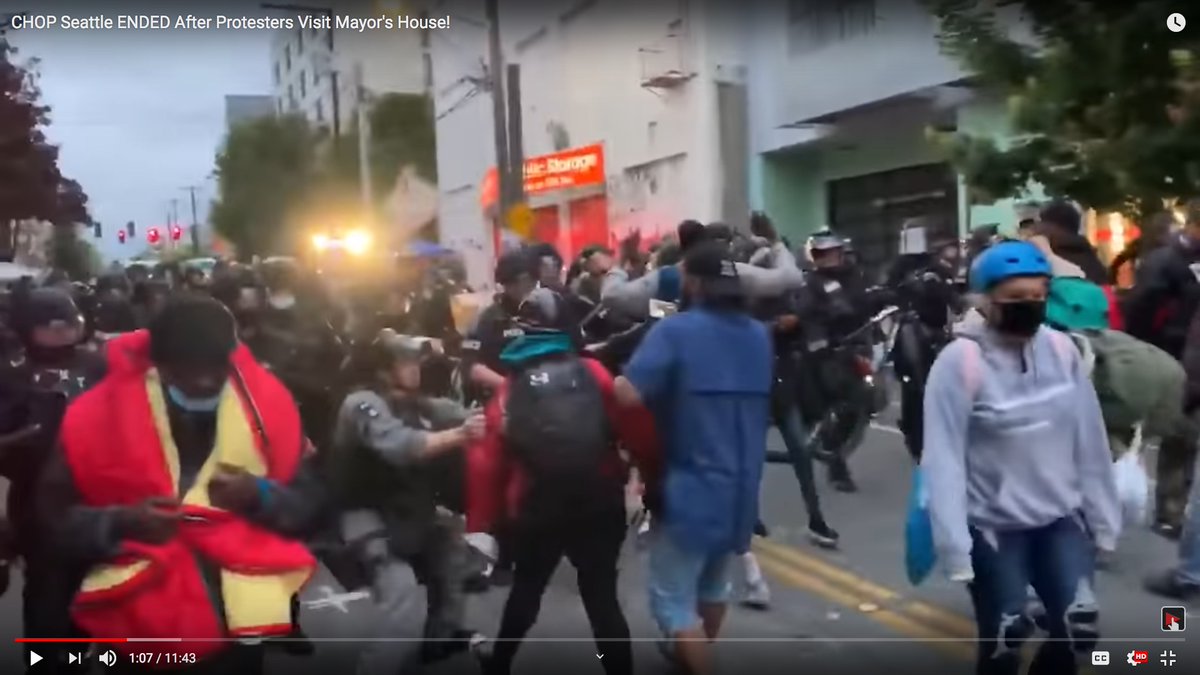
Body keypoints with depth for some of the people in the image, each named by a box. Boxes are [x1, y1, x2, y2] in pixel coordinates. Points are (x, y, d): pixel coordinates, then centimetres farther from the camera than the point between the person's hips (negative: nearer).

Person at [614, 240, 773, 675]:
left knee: (672, 600, 5)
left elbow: (628, 396, -26)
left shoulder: (676, 330, -15)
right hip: (741, 489, 8)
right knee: (715, 585, 26)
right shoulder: (759, 336, 7)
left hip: (689, 490, -7)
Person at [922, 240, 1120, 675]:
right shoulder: (960, 362, -18)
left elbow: (1090, 441, 2)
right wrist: (955, 548, -21)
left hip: (1062, 518, 4)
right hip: (993, 527, -4)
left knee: (1079, 630, 3)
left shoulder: (1062, 349, -4)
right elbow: (943, 460, -19)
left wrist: (1102, 518, 5)